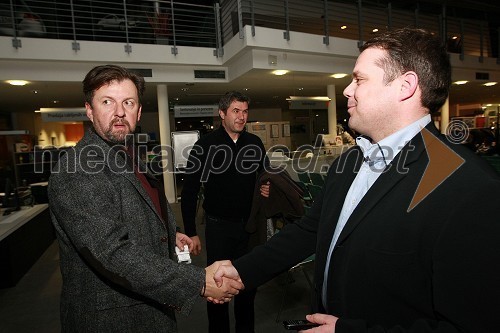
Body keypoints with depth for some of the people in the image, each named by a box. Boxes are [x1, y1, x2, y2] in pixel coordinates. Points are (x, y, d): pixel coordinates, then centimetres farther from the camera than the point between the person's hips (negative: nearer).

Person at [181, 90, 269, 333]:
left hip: (249, 224, 4)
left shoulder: (255, 143, 2)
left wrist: (268, 188, -8)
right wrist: (191, 233, -7)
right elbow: (189, 192, -5)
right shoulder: (205, 145, -8)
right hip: (218, 226, -3)